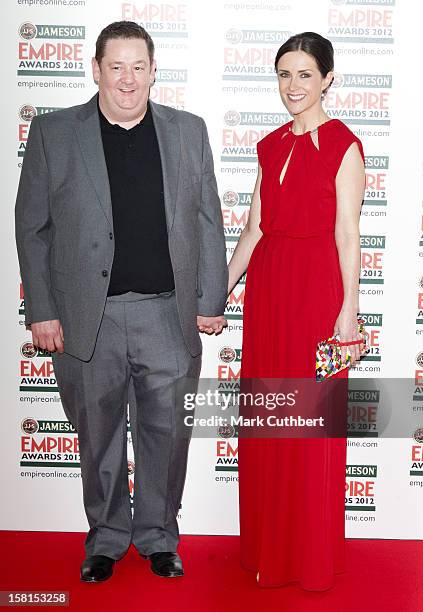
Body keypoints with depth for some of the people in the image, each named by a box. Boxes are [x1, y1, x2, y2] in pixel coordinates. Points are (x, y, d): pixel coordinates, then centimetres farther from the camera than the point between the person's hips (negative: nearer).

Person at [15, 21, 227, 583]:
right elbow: (32, 228, 2)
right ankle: (107, 539, 33)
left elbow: (209, 224, 7)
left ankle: (159, 536, 32)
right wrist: (42, 312, -3)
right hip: (88, 317, 0)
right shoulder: (53, 133, 2)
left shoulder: (188, 131, 7)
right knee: (98, 436, 12)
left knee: (167, 432, 10)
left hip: (170, 315, 1)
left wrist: (211, 301, 2)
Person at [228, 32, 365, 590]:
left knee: (314, 425, 3)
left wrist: (348, 313, -13)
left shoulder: (342, 145, -5)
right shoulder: (272, 145, 12)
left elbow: (347, 236, -9)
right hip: (267, 286, 6)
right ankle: (270, 549, 31)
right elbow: (254, 229, 13)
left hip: (316, 287, -6)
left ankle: (314, 558, 24)